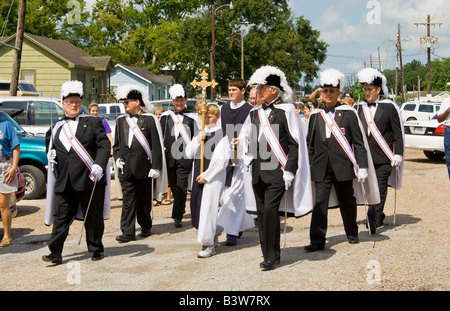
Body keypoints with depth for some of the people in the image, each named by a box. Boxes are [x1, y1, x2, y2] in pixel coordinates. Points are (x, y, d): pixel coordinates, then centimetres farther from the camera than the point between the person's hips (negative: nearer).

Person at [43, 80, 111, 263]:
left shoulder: (93, 123, 3)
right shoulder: (57, 128, 15)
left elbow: (105, 145, -4)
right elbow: (51, 146, 29)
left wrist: (99, 165, -18)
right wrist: (51, 154, 5)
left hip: (89, 179, -3)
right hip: (64, 182, 3)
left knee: (93, 217, 6)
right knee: (61, 216, 0)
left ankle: (96, 249, 19)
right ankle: (55, 253, 2)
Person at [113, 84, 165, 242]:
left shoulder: (150, 119, -2)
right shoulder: (121, 120, 11)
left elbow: (156, 145, -5)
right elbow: (116, 144, 19)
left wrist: (156, 167, -10)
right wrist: (117, 158, 1)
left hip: (143, 167, -3)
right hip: (126, 168, 3)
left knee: (144, 200, 8)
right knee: (128, 199, 0)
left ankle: (146, 226, 28)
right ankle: (128, 232, 0)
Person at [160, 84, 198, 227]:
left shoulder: (191, 118, 5)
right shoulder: (166, 116, 9)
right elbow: (160, 135, 11)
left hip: (185, 157, -3)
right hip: (169, 156, 3)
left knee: (181, 186, -9)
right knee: (173, 185, 13)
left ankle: (177, 216, -11)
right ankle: (180, 209, 32)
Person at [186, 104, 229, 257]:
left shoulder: (220, 133, -9)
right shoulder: (200, 132, 13)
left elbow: (221, 159, -14)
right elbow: (189, 153, 9)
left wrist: (206, 175, -13)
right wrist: (197, 140, -7)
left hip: (214, 176, -7)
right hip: (199, 175, 7)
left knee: (208, 208, -8)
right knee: (197, 205, 9)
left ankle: (209, 244, 0)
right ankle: (212, 237, 25)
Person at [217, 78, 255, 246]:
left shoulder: (249, 111, -3)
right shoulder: (223, 109, 15)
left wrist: (240, 141, -23)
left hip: (241, 157, -6)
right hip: (225, 157, 6)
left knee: (235, 193, -11)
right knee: (224, 195, 8)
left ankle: (232, 232, -7)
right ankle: (244, 223, 26)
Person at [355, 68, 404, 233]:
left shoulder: (389, 107, 0)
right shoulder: (359, 108, 10)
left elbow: (398, 132, 0)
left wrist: (398, 154, -6)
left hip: (383, 157, -4)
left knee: (380, 189, -5)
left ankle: (373, 221, -5)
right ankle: (379, 217, 21)